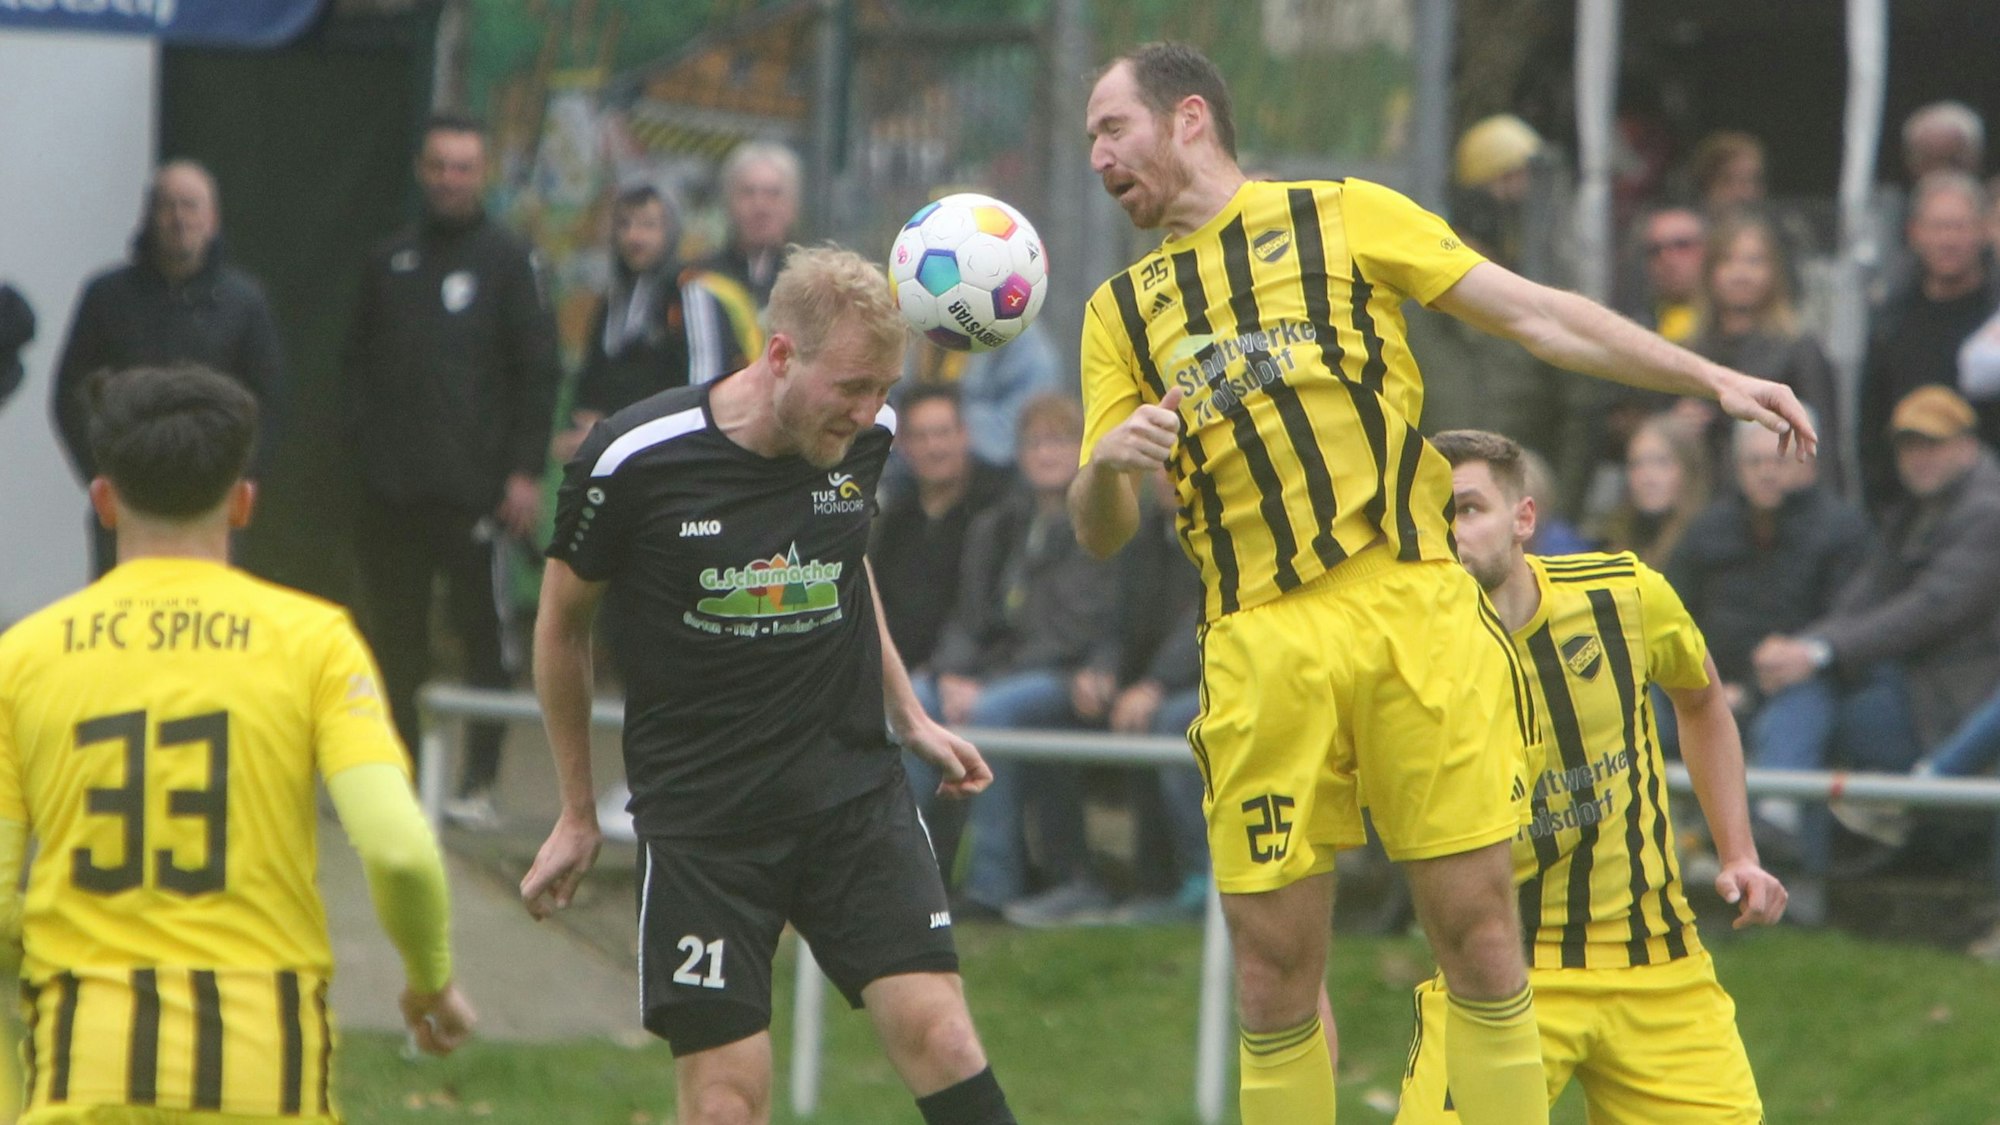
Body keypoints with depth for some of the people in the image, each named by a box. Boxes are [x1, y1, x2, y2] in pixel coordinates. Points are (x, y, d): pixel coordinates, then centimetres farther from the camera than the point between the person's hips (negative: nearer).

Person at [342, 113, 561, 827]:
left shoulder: (507, 260, 2)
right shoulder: (390, 262, 14)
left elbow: (538, 372, -1)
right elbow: (359, 360, 18)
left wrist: (526, 472, -8)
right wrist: (367, 437, 1)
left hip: (474, 489, -4)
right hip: (391, 490, 4)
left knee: (483, 635, -3)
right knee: (394, 637, 7)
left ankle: (480, 783, 0)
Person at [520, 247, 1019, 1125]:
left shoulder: (864, 437, -1)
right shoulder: (634, 460, -13)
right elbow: (563, 620, 4)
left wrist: (908, 716, 20)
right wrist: (578, 813, 12)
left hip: (854, 790, 3)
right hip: (698, 814, -3)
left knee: (934, 1030, -14)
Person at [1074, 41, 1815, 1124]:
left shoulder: (1346, 216, 11)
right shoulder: (1122, 312, 18)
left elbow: (1538, 315, 8)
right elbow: (1099, 534, 12)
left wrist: (1710, 377, 0)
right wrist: (1109, 466, -11)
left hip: (1412, 612, -2)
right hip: (1259, 646, 2)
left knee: (1477, 930, -4)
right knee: (1274, 965, -1)